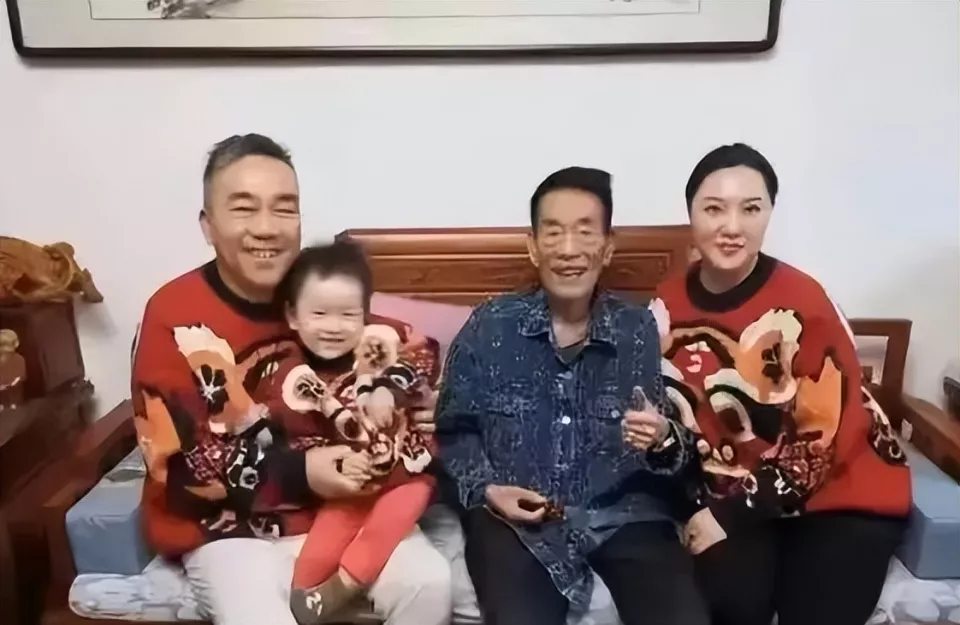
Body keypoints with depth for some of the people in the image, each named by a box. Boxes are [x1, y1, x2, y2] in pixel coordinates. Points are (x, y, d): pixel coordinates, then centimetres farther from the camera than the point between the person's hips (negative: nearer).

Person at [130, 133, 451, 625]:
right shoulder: (174, 317, -14)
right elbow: (178, 468, -14)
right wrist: (296, 473, -21)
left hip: (335, 505, 3)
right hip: (227, 526, -3)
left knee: (428, 582, -15)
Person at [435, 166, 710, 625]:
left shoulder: (642, 330, 3)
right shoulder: (489, 327, 2)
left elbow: (673, 445, 5)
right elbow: (454, 430, 9)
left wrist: (664, 440, -18)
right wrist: (486, 490, -7)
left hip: (624, 512, 2)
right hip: (515, 518, -1)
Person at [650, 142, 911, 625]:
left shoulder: (803, 305, -18)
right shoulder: (669, 305, -6)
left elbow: (823, 439, -16)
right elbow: (676, 418, 3)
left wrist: (729, 515, -17)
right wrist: (703, 506, -14)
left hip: (836, 487, -2)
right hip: (730, 490, 2)